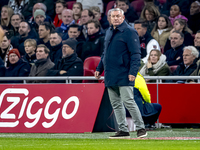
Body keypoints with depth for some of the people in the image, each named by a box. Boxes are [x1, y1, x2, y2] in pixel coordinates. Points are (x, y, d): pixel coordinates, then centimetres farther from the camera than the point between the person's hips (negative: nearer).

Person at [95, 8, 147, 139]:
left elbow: (136, 54, -11)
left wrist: (133, 72, -20)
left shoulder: (129, 32, -7)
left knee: (128, 101, -11)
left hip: (123, 76, -8)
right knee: (116, 104, 6)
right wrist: (99, 68, 20)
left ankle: (141, 128, -5)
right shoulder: (109, 32, 17)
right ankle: (123, 130, 10)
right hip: (110, 76, 8)